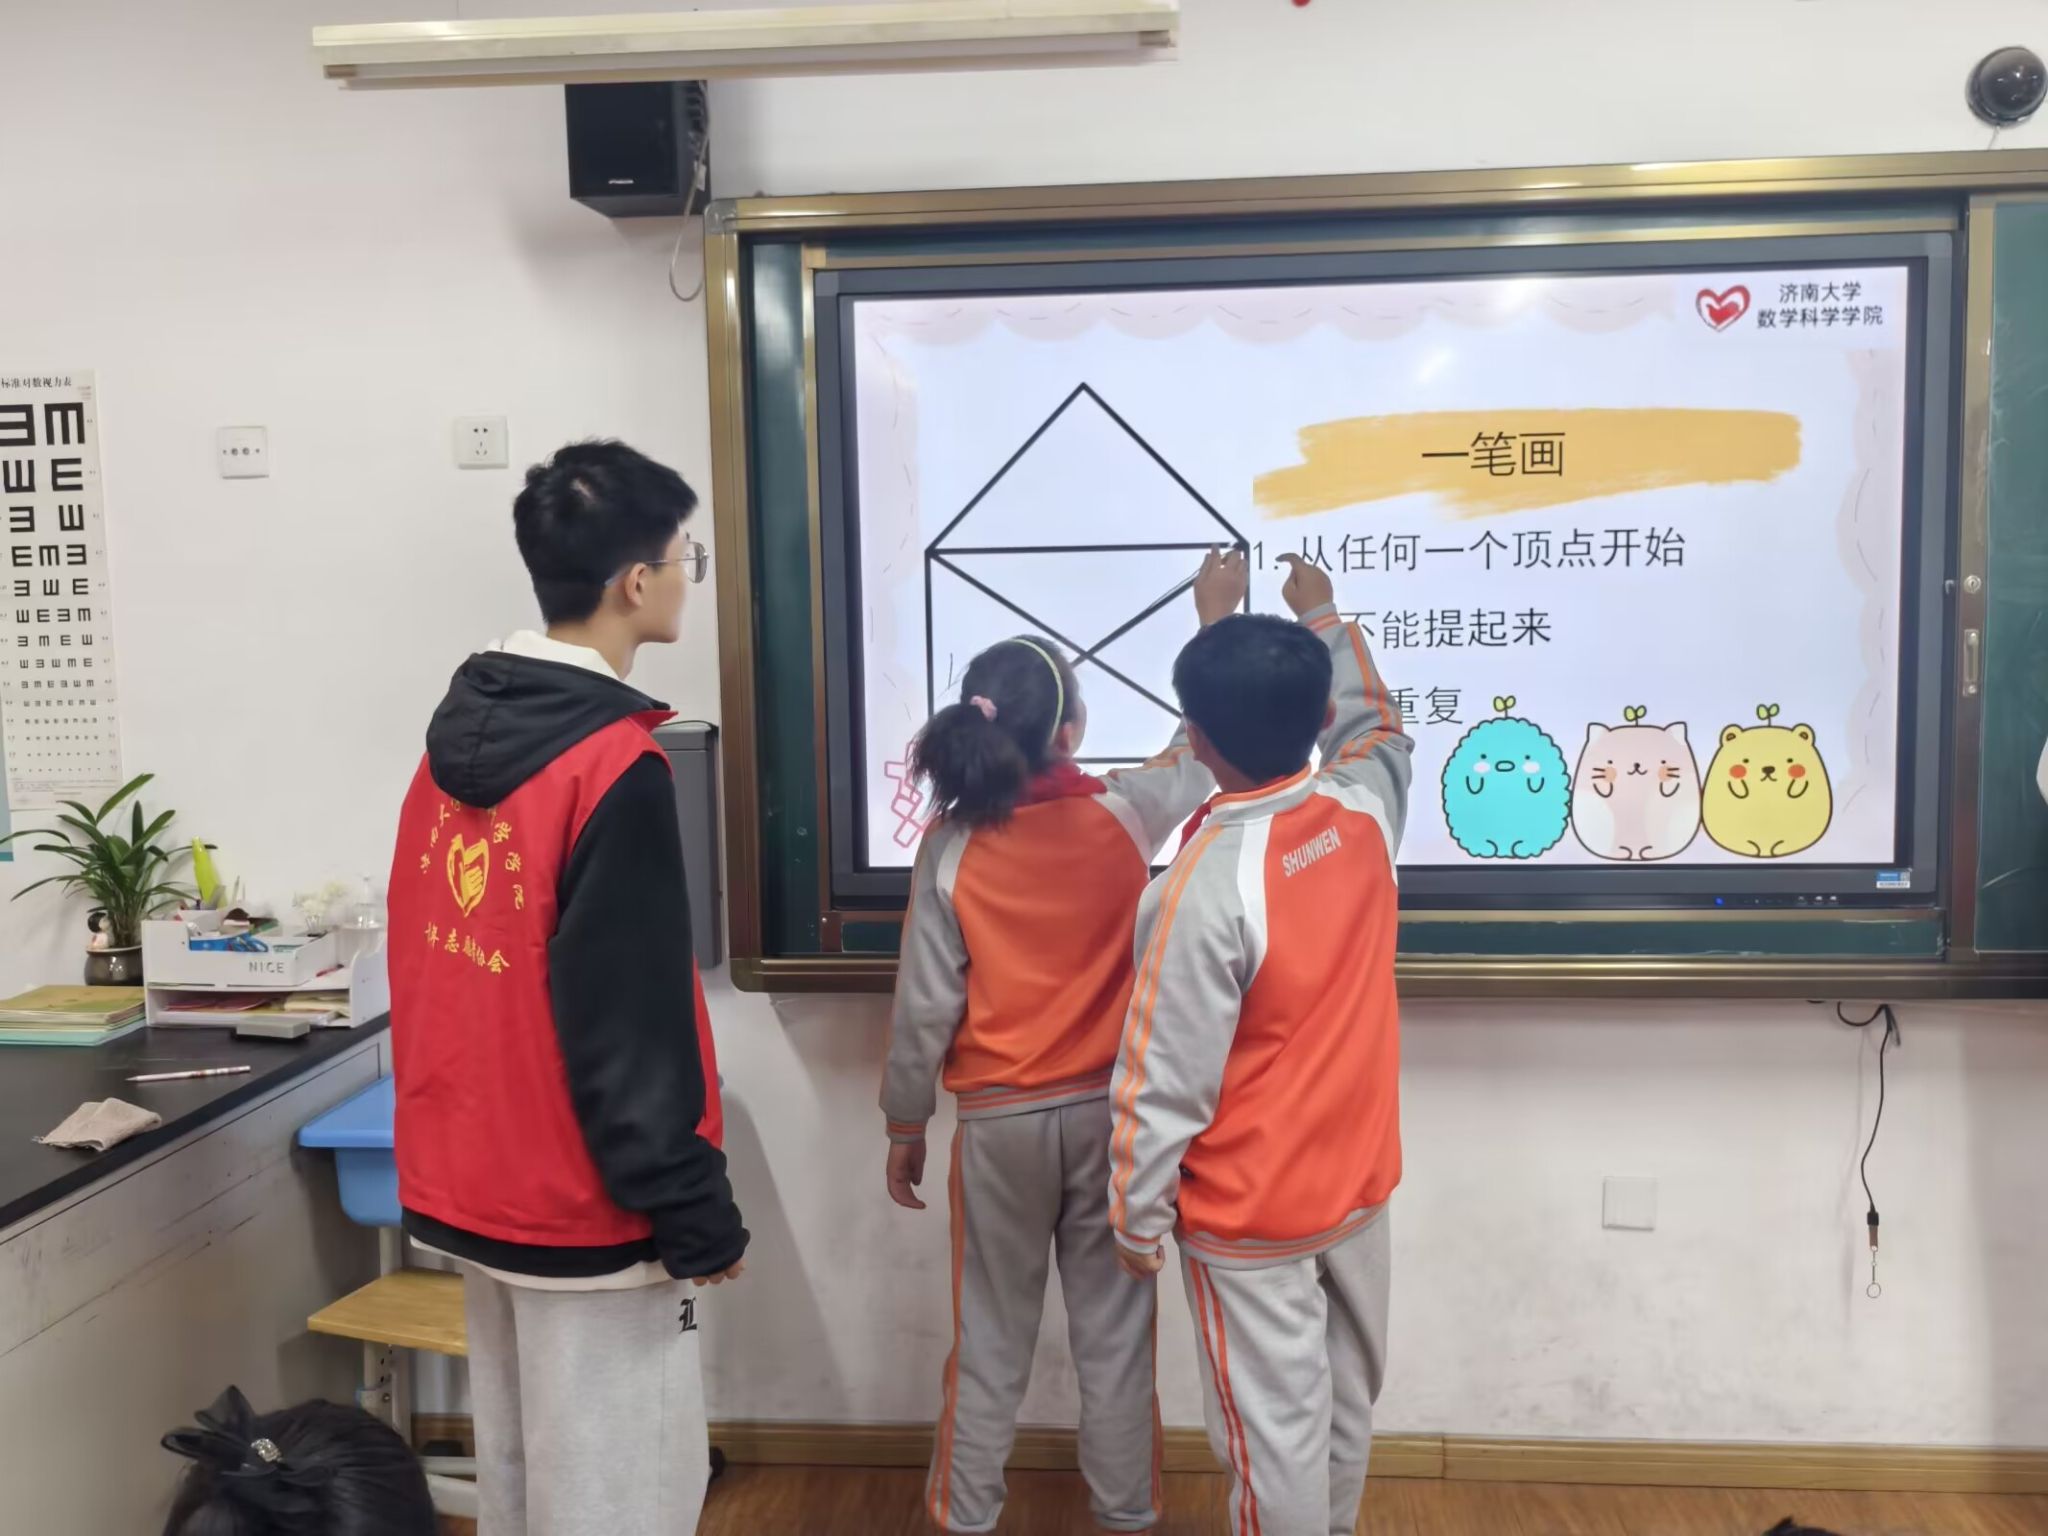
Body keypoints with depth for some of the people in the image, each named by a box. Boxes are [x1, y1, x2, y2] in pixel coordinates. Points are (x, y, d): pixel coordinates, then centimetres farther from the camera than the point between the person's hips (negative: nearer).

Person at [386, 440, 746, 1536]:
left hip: (469, 1183, 8)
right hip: (581, 1208, -8)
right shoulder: (614, 765, -22)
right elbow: (632, 1026, -22)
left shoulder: (457, 732, 3)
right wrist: (697, 1219, -14)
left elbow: (429, 966, 10)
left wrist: (454, 1148, 20)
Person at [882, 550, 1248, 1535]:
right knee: (1114, 1329, 15)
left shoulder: (953, 848, -13)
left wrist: (904, 1126, 4)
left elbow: (924, 1008, -10)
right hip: (1107, 1112, 1)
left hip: (999, 1121, 0)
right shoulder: (1125, 817, -12)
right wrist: (1217, 620, 20)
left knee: (991, 1337, 15)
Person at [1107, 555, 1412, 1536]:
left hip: (1248, 1217, -7)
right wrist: (1325, 619, 30)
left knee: (1275, 1426, 11)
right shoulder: (1365, 808, -11)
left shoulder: (1206, 887, -28)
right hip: (1359, 1182, 7)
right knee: (1345, 1399, 24)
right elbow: (1376, 725, 16)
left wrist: (1135, 1220, -6)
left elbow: (1164, 1085, -21)